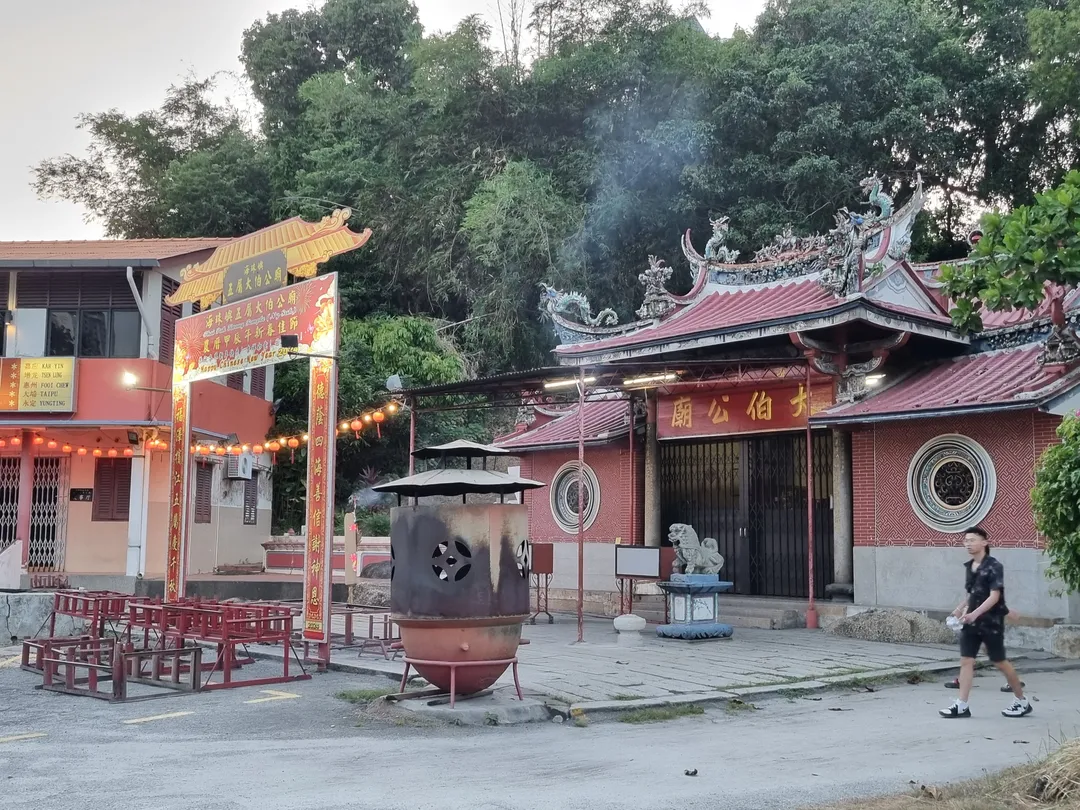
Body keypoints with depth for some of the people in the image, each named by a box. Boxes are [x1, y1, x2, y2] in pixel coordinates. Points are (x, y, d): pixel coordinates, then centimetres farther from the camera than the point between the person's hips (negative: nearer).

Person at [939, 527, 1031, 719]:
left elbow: (994, 596, -20)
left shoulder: (994, 566, -13)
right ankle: (962, 705, 0)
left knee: (1000, 662, 4)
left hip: (991, 622, -6)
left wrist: (975, 613, -30)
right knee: (966, 661, -1)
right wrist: (961, 608, 9)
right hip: (971, 622, 6)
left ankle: (1021, 701, 22)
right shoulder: (969, 567, 8)